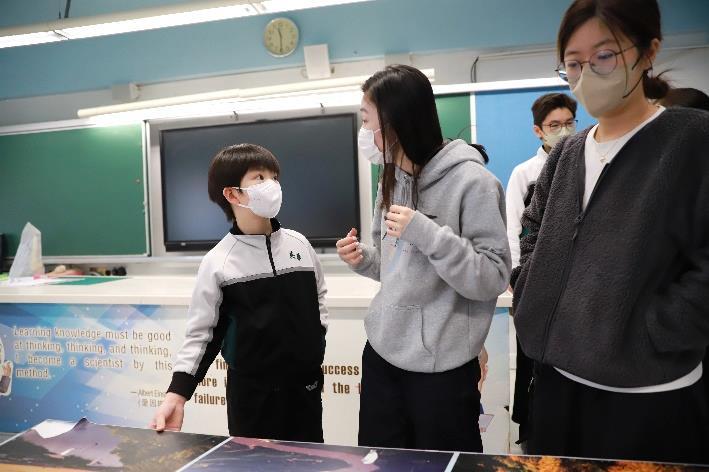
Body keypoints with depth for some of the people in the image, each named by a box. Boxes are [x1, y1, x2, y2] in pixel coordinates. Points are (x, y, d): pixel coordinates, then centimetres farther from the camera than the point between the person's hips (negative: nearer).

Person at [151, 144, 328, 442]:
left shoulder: (298, 244, 0)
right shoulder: (218, 262, -10)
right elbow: (200, 332, -8)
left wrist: (315, 337, 5)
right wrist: (176, 395, -13)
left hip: (305, 384, 3)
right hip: (251, 391, -3)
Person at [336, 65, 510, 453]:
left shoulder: (471, 181, -15)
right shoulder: (391, 180, 7)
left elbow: (492, 278, -19)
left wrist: (426, 232, -27)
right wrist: (363, 260, -3)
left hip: (441, 367, -7)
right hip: (382, 355, 7)